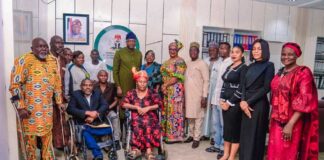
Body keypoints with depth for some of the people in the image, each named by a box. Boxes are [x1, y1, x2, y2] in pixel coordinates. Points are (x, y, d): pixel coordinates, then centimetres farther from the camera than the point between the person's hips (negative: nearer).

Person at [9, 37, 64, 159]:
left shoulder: (52, 60, 7)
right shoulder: (24, 60, -12)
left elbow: (57, 83, 13)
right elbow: (15, 85, -14)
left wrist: (59, 101, 12)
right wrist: (20, 107, -17)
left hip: (47, 107, 5)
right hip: (30, 108, -5)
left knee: (47, 135, 16)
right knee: (30, 137, 7)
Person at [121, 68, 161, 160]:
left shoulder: (151, 93, 9)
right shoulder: (131, 93, 11)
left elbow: (159, 104, 2)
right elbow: (123, 104, 2)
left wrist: (147, 108, -10)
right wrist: (137, 107, -9)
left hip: (150, 116, 0)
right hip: (136, 117, 1)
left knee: (148, 124, -35)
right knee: (137, 124, -34)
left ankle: (136, 148, -35)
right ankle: (148, 150, -34)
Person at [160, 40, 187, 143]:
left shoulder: (179, 61, -8)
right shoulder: (167, 61, 17)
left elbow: (177, 77, -15)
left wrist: (166, 85, -12)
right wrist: (163, 86, 0)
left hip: (175, 89, -8)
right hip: (166, 89, 8)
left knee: (173, 111, -2)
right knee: (166, 111, 11)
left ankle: (174, 136, 8)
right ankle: (166, 133, 21)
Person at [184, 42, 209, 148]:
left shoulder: (202, 64, -8)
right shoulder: (187, 64, 12)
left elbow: (206, 81, -12)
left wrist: (204, 96, -16)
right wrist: (184, 94, 12)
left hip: (198, 95, -6)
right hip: (188, 95, 6)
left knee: (198, 116, 1)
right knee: (190, 116, 13)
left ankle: (196, 138, 11)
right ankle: (191, 135, 27)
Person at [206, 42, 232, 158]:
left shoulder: (232, 63, -11)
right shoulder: (217, 64, 13)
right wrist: (212, 98, 14)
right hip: (215, 98, 7)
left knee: (224, 125, 3)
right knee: (216, 123, 15)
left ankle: (223, 147, 16)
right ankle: (217, 145, 28)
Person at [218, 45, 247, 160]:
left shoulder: (243, 68, -9)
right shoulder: (229, 67, 13)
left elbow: (241, 89, -15)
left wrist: (229, 103, -13)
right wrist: (222, 99, 4)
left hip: (235, 103, -7)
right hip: (225, 102, 7)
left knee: (234, 129, 3)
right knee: (226, 128, 13)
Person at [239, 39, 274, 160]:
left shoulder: (269, 66, -4)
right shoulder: (250, 66, 13)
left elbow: (266, 88, -11)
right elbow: (244, 85, 7)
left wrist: (249, 102, -12)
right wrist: (243, 101, -9)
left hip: (259, 105, -6)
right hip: (246, 104, 6)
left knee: (255, 136, 5)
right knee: (245, 134, 12)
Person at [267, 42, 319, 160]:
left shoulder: (303, 72, -10)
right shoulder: (280, 73, 10)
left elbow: (304, 101, -17)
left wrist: (290, 124, -21)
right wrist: (272, 119, 13)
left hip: (292, 122, -6)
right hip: (277, 121, 6)